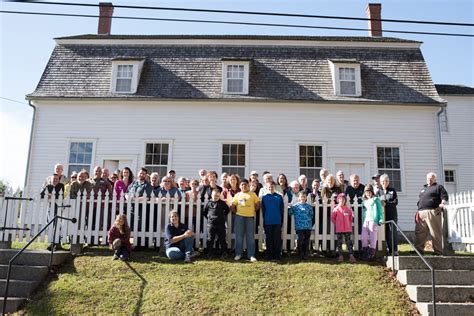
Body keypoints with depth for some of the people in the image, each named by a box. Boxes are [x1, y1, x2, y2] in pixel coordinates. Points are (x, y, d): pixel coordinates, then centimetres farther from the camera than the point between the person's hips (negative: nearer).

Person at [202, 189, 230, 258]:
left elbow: (227, 210, 13)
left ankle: (224, 253, 13)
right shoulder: (209, 203, 2)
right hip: (211, 224, 1)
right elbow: (204, 212, 12)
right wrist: (208, 217, 7)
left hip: (221, 224, 0)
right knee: (210, 239, 6)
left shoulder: (222, 203, 1)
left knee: (222, 239, 6)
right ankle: (210, 253, 15)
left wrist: (224, 216, 7)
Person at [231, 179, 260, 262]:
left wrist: (253, 211, 4)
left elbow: (258, 204, 4)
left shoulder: (253, 194, 4)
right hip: (239, 217, 1)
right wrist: (236, 212, 4)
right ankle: (238, 254, 15)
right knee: (239, 236, 6)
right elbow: (232, 206, 8)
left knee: (250, 236, 2)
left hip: (250, 217, -1)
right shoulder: (237, 195, 8)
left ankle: (251, 255, 6)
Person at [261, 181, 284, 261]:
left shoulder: (279, 197, 4)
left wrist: (281, 219, 2)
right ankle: (269, 255, 14)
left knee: (277, 238, 3)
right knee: (269, 239, 6)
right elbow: (263, 209, 9)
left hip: (277, 221, 0)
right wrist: (264, 219, 5)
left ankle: (277, 255, 11)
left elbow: (282, 209, 5)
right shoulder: (264, 197, 5)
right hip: (267, 222, 1)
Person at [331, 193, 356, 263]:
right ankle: (340, 256, 12)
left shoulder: (348, 209, 0)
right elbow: (333, 218, 6)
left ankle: (351, 256, 2)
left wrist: (349, 225, 11)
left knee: (349, 242, 1)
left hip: (347, 229, 1)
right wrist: (337, 224, 7)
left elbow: (350, 218, 14)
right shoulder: (336, 209, -3)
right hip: (339, 230, 0)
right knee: (339, 243, 6)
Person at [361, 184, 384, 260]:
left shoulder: (376, 200, 3)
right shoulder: (364, 201, 19)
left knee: (372, 238, -4)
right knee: (364, 237, 0)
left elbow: (380, 210, 0)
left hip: (373, 220, -5)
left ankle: (371, 253, 0)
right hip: (365, 221, 5)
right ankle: (365, 253, 8)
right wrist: (363, 220, 13)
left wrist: (380, 219, -7)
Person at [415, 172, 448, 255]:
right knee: (419, 233, 4)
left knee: (435, 233, -5)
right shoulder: (423, 188, 28)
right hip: (421, 213, 7)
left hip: (433, 212, -6)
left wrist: (442, 204, -22)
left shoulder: (439, 187, 9)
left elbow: (444, 197, -4)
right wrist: (418, 211, 23)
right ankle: (418, 249, 7)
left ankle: (438, 251, 0)